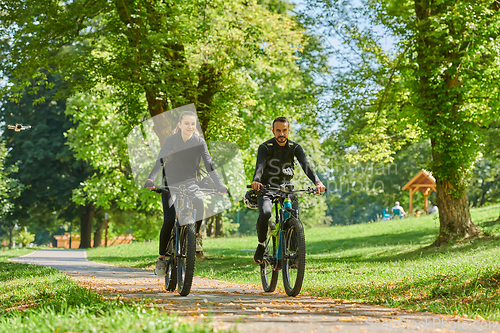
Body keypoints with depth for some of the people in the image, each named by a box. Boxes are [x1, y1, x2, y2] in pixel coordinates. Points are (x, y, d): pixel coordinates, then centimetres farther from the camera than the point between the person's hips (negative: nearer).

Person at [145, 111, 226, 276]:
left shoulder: (199, 142, -2)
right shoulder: (171, 141, -7)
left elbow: (209, 165, -5)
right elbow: (159, 162, -15)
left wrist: (220, 185, -18)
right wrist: (150, 179, -32)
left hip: (190, 183, 1)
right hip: (171, 183, -1)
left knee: (199, 203, -33)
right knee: (169, 221, -17)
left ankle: (195, 237, -10)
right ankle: (161, 258, -2)